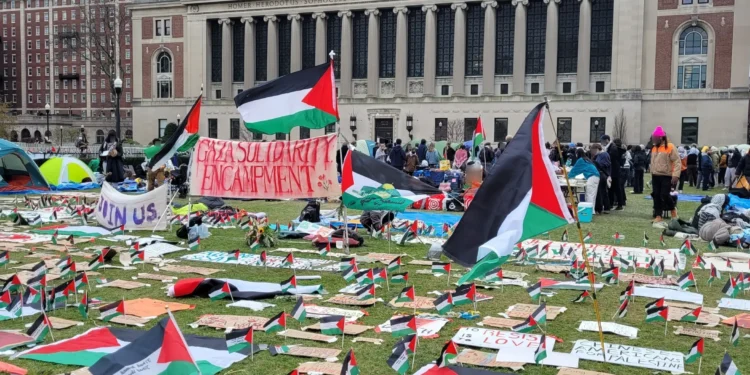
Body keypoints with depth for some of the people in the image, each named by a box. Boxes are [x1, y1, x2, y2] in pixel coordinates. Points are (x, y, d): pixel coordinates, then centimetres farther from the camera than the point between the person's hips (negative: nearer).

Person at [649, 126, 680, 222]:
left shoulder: (670, 147, -11)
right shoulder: (654, 148, 10)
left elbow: (677, 162, -15)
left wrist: (675, 175, -23)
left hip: (667, 176, -6)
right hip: (655, 176, 7)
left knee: (665, 195, -12)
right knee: (656, 196, 4)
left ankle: (673, 210, 15)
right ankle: (658, 216, 9)